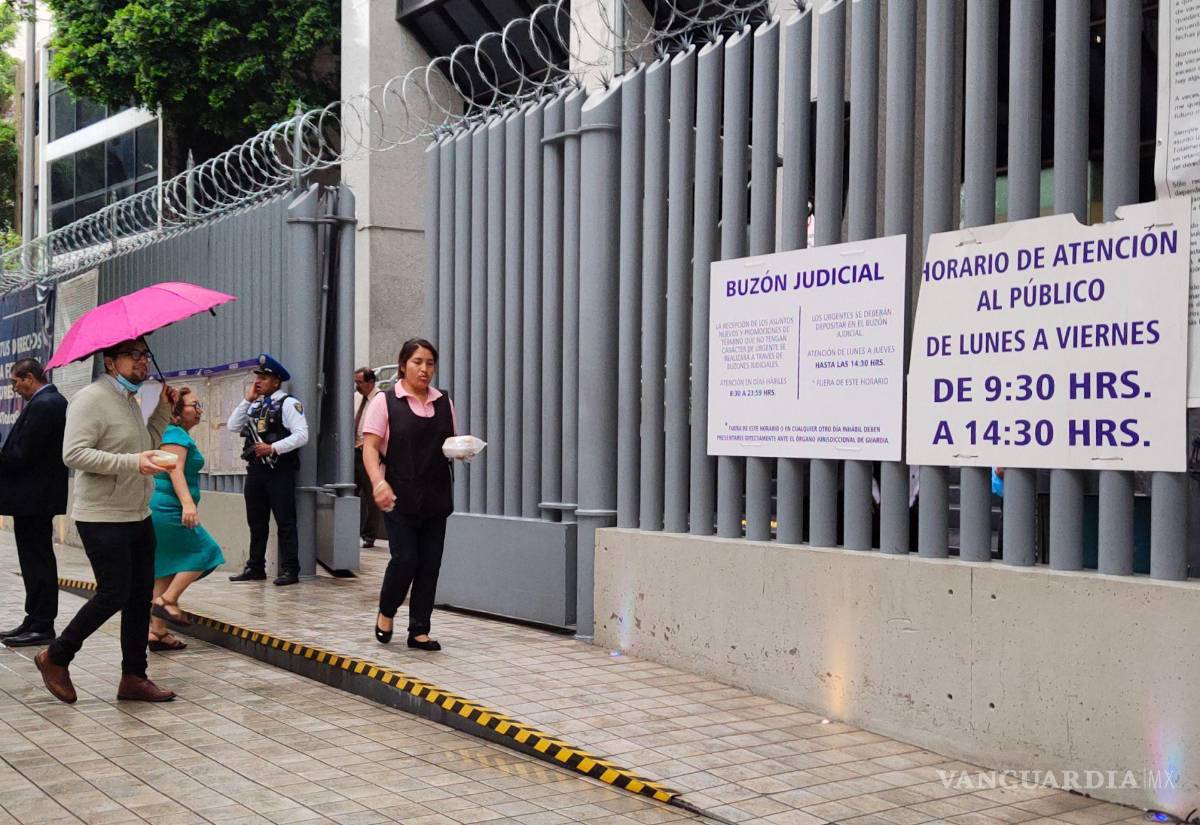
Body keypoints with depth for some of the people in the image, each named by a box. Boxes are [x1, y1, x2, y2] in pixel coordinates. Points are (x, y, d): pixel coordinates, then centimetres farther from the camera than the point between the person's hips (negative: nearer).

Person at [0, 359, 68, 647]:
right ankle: (37, 621, 22)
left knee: (37, 561, -4)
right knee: (38, 559, 14)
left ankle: (41, 626, 2)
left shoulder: (41, 405, -18)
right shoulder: (54, 401, 13)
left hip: (33, 496, -10)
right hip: (41, 494, 10)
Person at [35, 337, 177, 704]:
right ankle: (56, 658, 12)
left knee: (141, 595, 8)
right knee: (114, 594, -8)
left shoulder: (131, 401, 16)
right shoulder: (91, 399, -13)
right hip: (103, 518, -9)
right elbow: (73, 454, -22)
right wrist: (131, 462, -28)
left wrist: (163, 410, 13)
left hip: (138, 516, 9)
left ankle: (134, 677, 15)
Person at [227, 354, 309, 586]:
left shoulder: (288, 403, -7)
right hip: (256, 469, 7)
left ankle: (289, 570, -1)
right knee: (256, 522, 12)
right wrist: (247, 400, 3)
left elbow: (302, 435, -16)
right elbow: (233, 427, 9)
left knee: (285, 522, -3)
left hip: (279, 469, -7)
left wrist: (273, 448, -21)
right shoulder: (255, 405, 16)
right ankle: (255, 568, 20)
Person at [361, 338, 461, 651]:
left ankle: (419, 631, 14)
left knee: (430, 565, 4)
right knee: (405, 559, -11)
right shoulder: (386, 401, -2)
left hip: (435, 496, 4)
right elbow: (370, 446, -8)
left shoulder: (444, 403, 10)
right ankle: (386, 613, 17)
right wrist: (378, 481, -25)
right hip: (400, 497, -4)